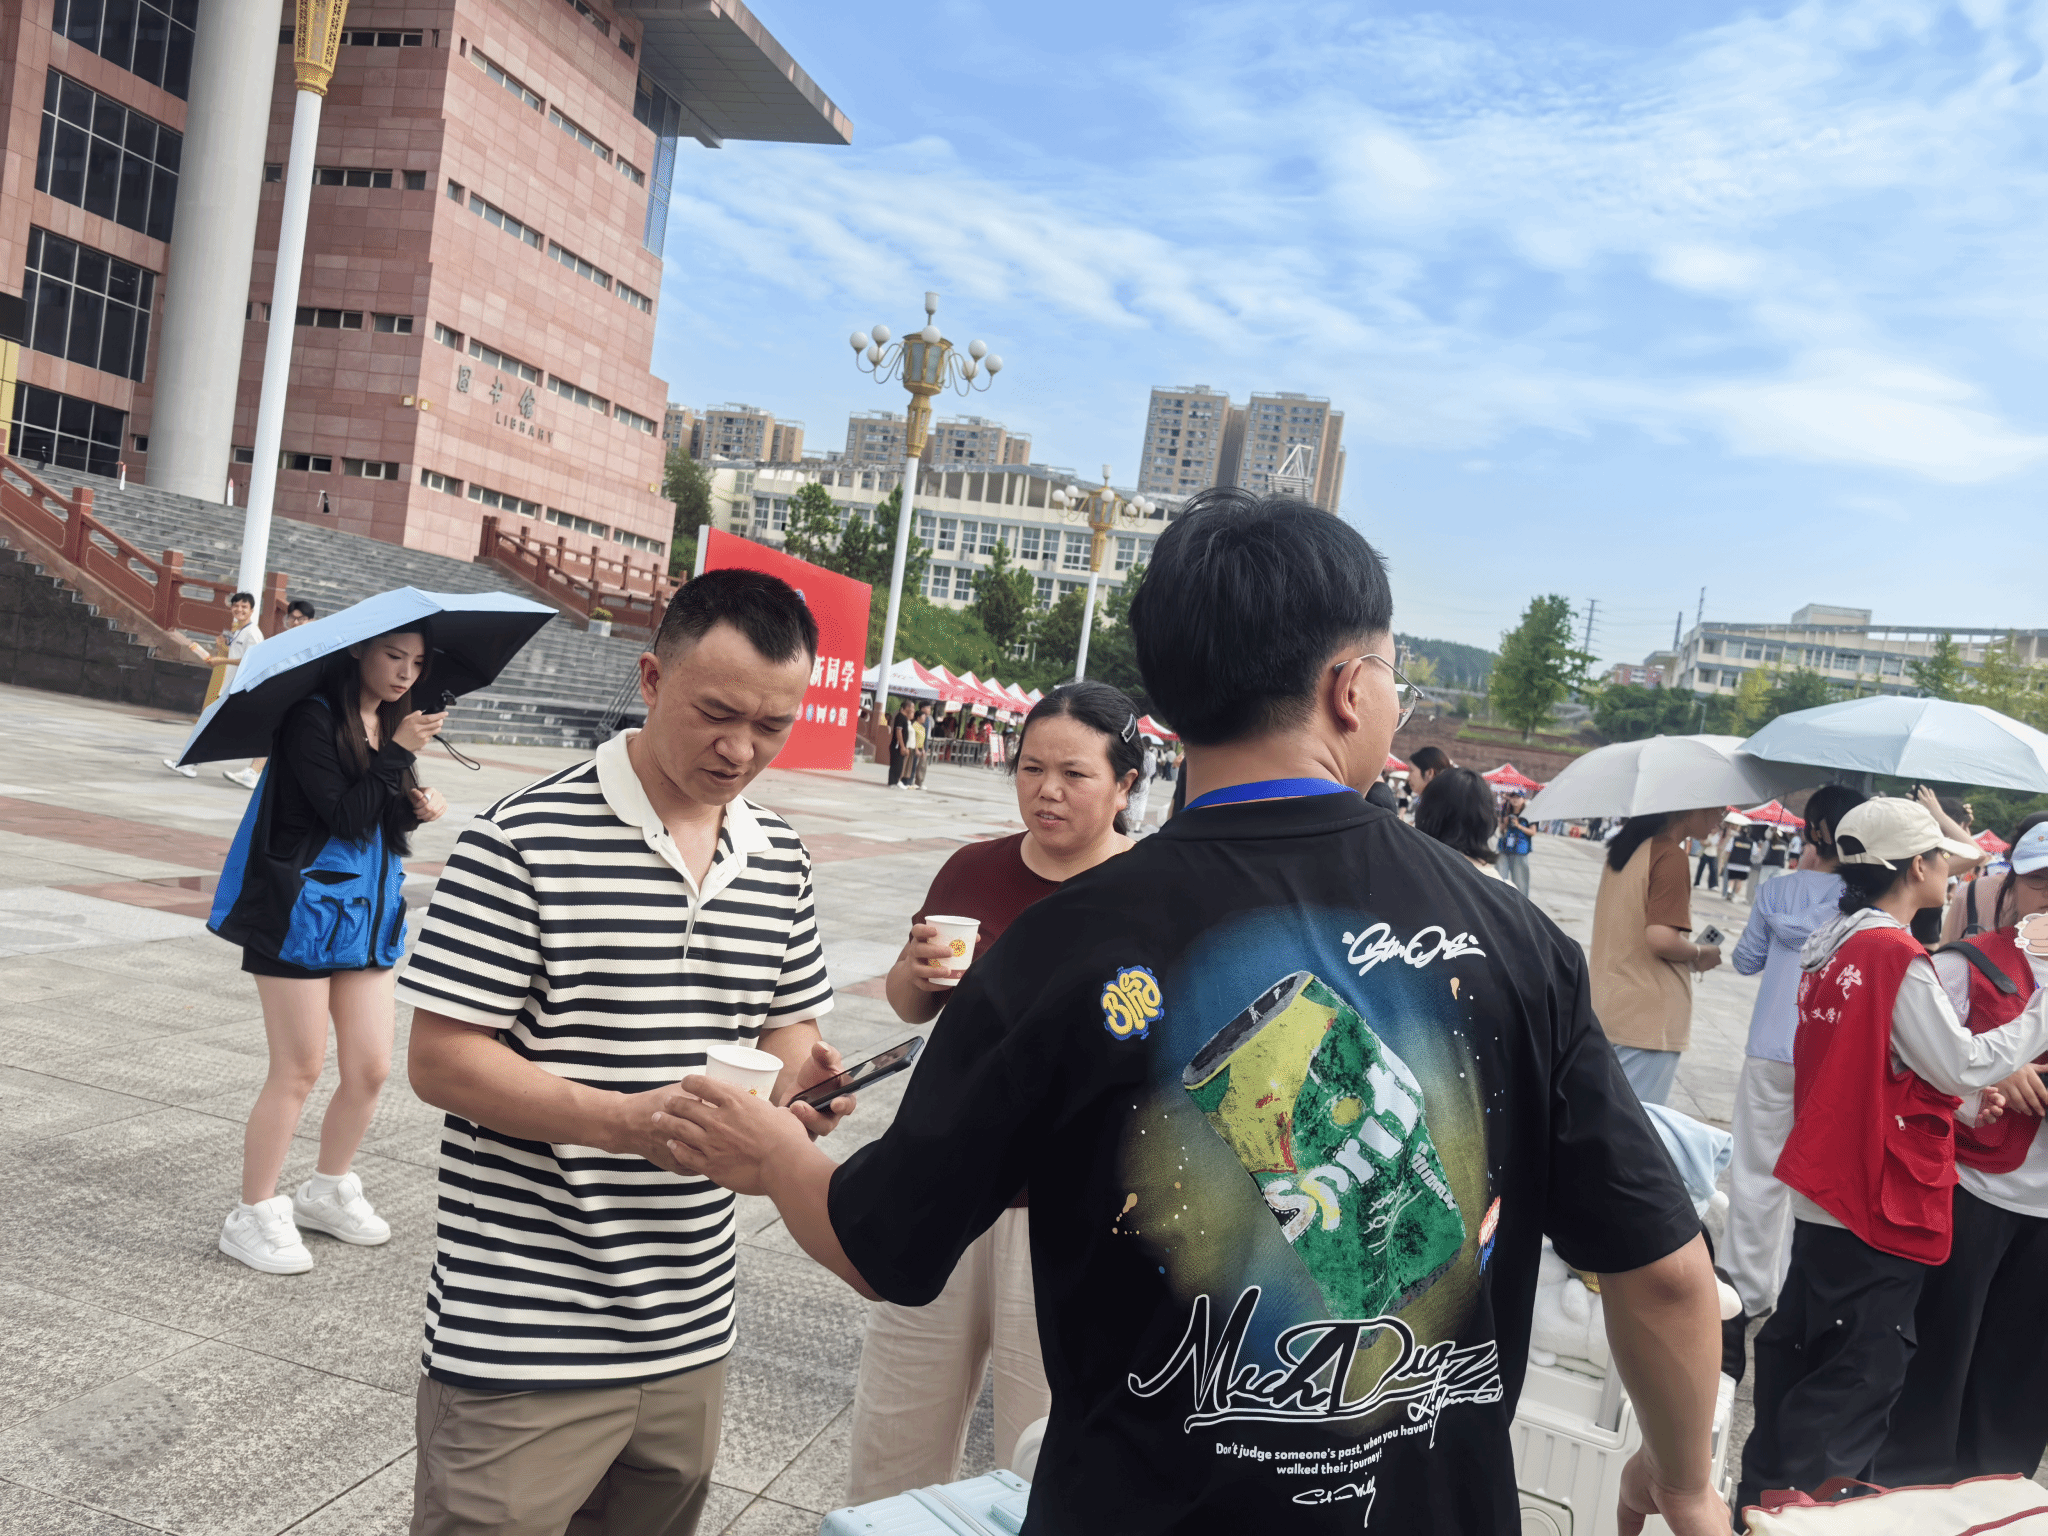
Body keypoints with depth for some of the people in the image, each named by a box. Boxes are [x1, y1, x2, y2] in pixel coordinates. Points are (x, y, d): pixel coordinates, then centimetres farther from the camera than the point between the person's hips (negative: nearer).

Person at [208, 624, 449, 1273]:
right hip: (305, 912, -7)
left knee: (370, 1068, 9)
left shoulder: (391, 723, 10)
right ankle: (254, 1216, 17)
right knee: (299, 1071, 0)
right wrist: (397, 753, -21)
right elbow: (343, 817, -20)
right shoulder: (314, 718, -12)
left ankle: (327, 1193, 30)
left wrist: (417, 808, -4)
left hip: (369, 913, 7)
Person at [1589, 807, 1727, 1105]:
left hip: (1605, 1005, 9)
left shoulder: (1623, 848, 11)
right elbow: (1661, 938, -24)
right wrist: (1699, 954, -5)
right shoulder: (1671, 856, -16)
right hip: (1648, 1018, -9)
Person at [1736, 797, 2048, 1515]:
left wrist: (1963, 1103, 12)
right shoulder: (1896, 956, -20)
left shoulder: (1830, 944, 7)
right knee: (1856, 1382, 2)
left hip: (1823, 1191, 9)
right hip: (1881, 1199, -9)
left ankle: (1763, 1493, 32)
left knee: (1801, 1345, 20)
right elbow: (1964, 1063, -16)